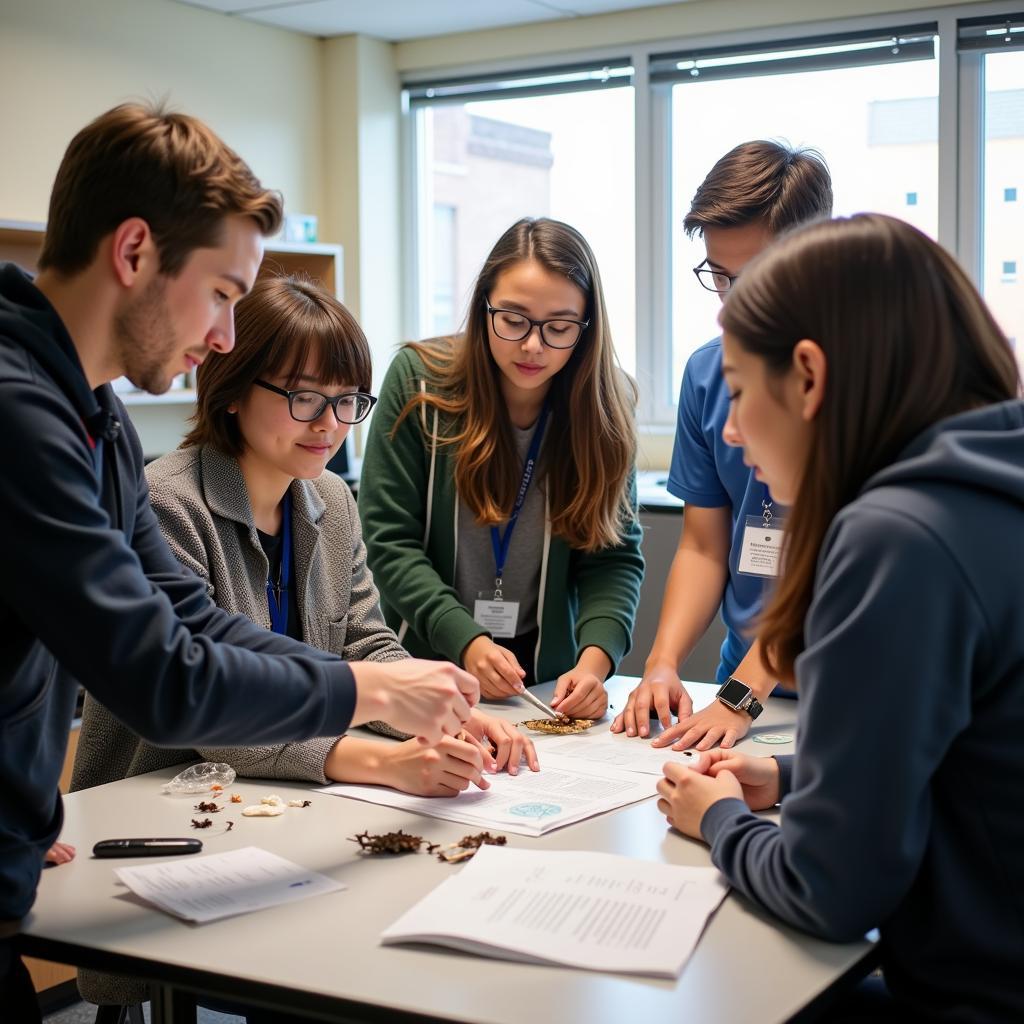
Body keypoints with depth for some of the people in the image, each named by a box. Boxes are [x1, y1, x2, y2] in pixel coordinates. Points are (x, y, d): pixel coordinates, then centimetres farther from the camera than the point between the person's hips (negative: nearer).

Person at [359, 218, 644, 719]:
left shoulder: (605, 404, -4)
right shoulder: (418, 378, -9)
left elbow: (614, 556, -4)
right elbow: (389, 541, -8)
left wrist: (595, 656, -21)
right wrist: (466, 642, -19)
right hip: (430, 659, -1)